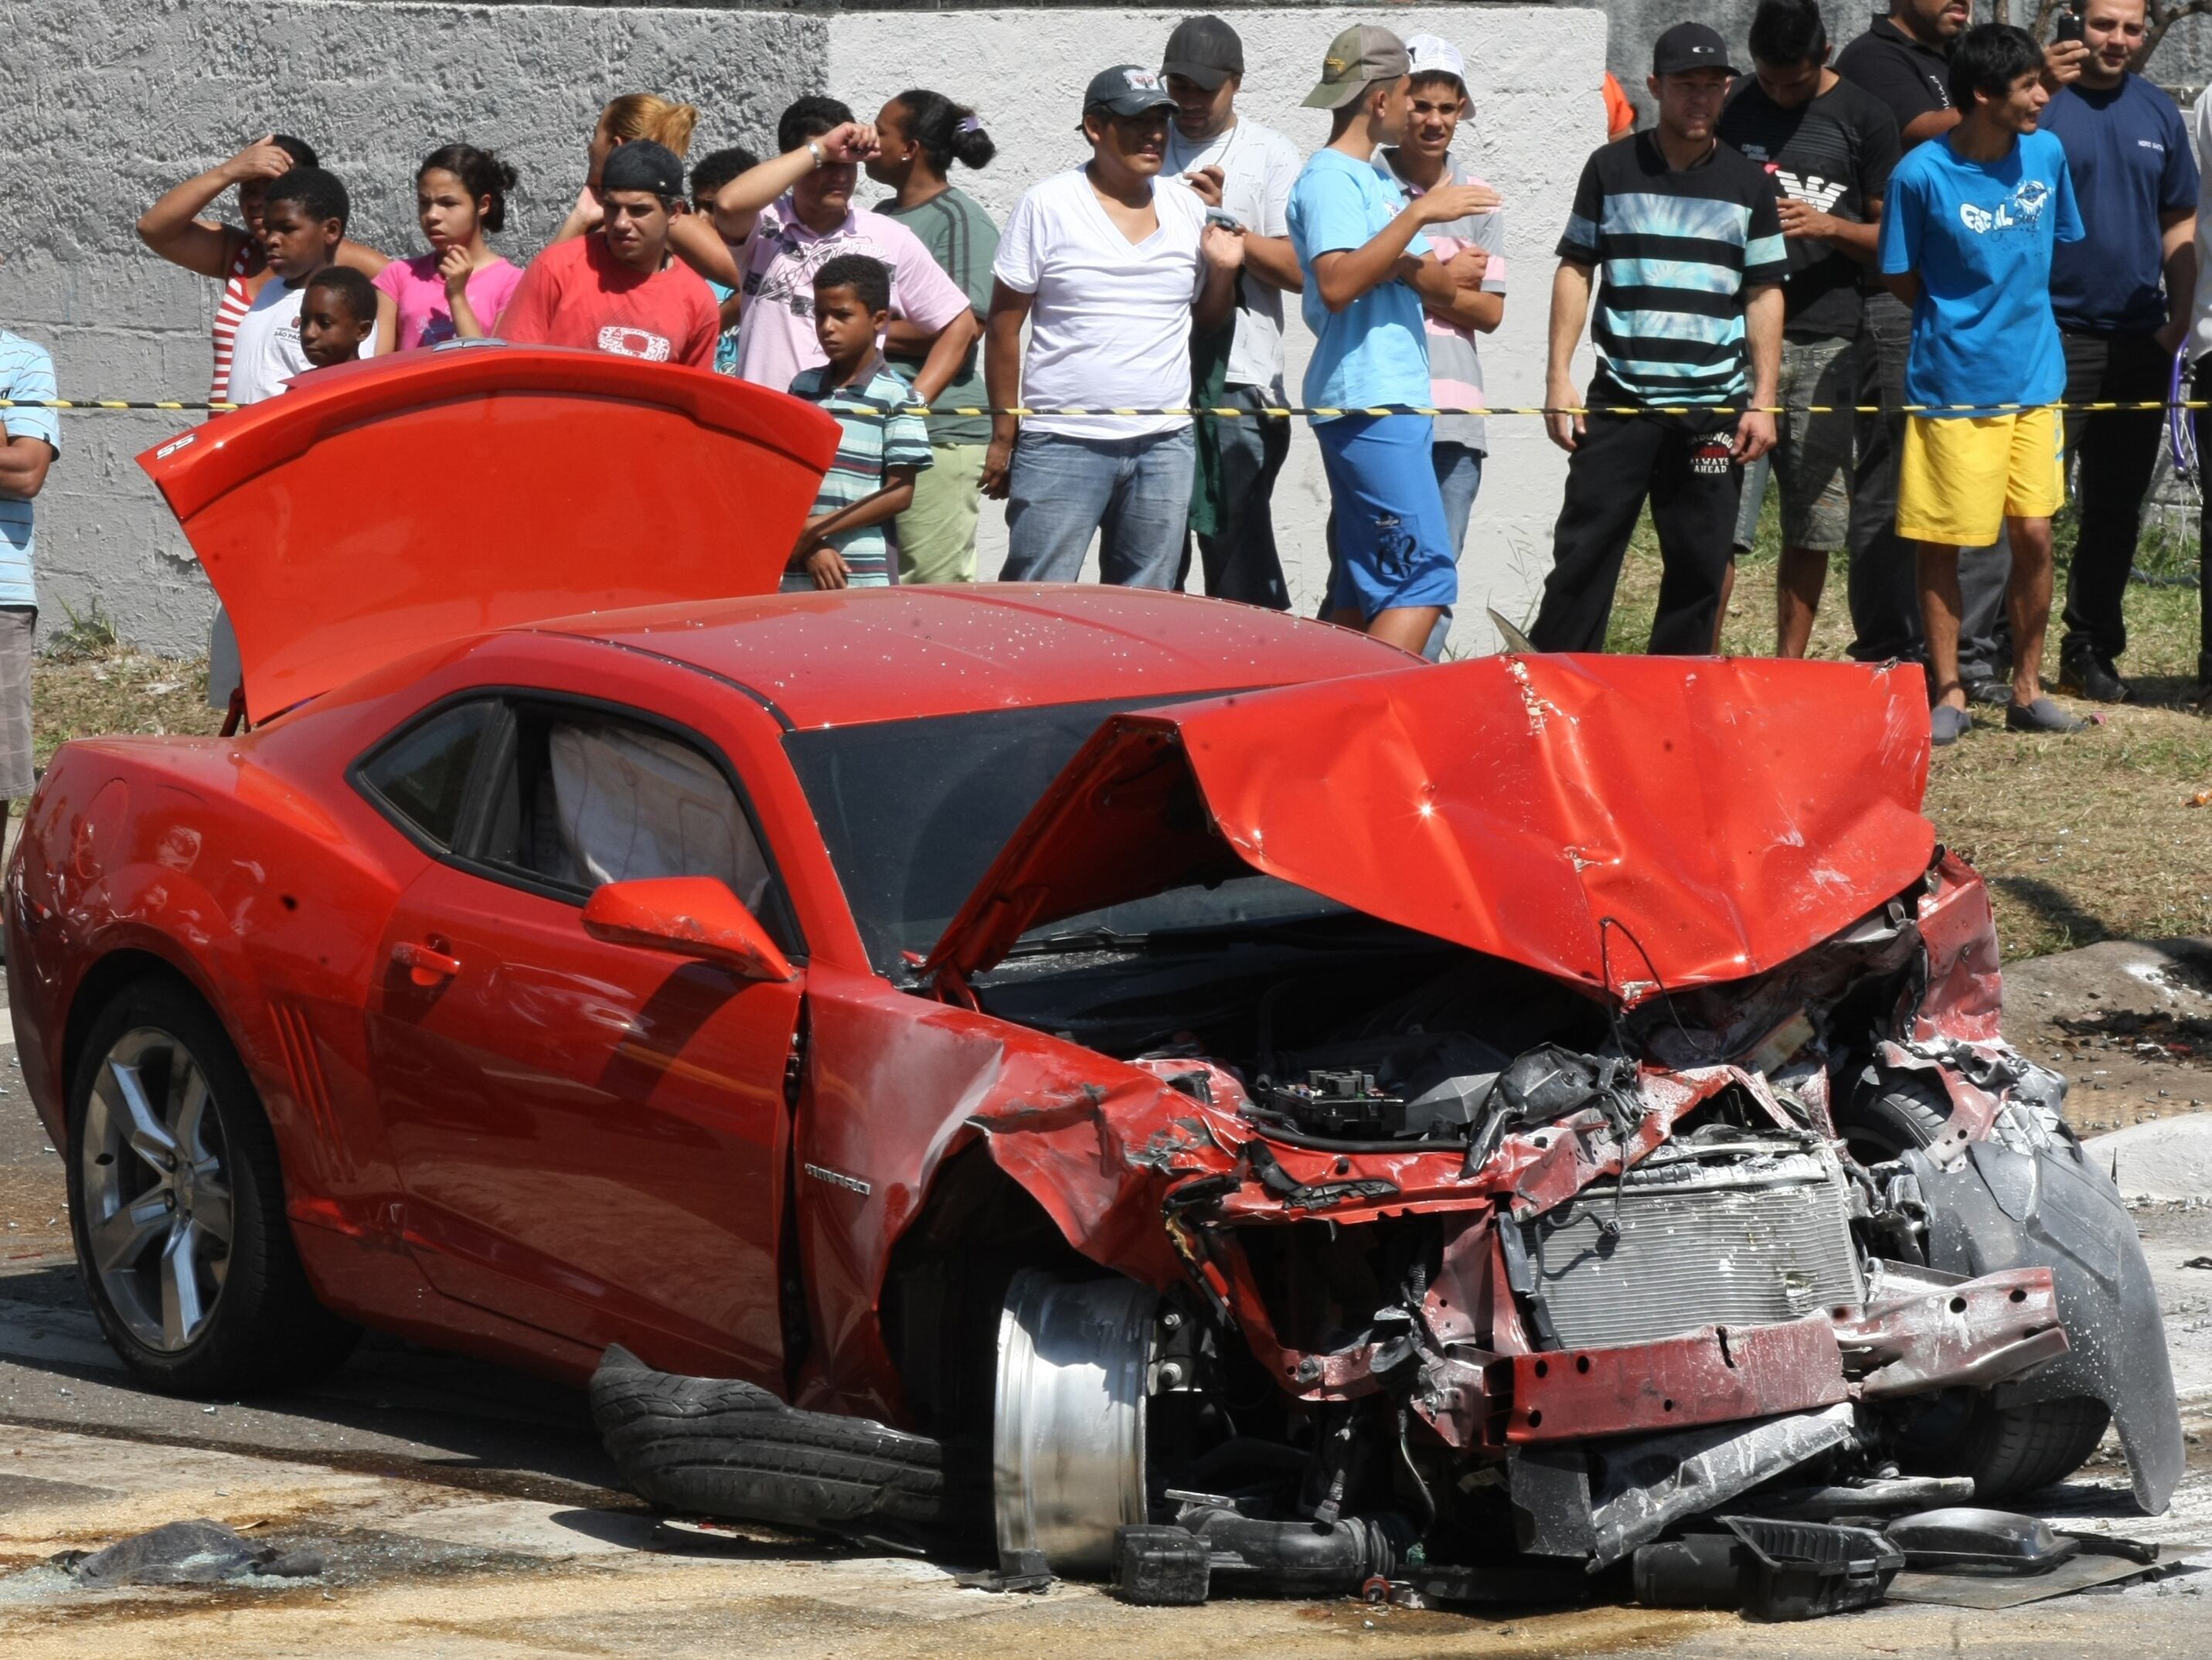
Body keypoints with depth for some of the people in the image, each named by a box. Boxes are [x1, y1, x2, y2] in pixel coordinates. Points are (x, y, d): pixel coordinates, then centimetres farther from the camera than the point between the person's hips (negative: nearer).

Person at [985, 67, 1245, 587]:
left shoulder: (1187, 208, 10)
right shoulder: (1047, 207, -2)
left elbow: (1209, 320, 20)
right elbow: (1004, 327, -1)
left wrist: (1223, 271, -1)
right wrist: (1004, 434, -4)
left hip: (1164, 446, 4)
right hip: (1062, 445, -4)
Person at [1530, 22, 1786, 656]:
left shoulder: (1748, 183, 6)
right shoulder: (1612, 169, 4)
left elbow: (1765, 294, 7)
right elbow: (1575, 271, 6)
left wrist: (1763, 401, 0)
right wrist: (1559, 377, -1)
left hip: (1714, 410, 1)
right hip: (1619, 403, -1)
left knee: (1699, 568, 3)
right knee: (1583, 555, -2)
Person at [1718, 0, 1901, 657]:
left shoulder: (1863, 117, 4)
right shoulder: (1731, 109, 7)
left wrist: (1829, 226, -12)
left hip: (1825, 337, 0)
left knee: (1813, 518, 4)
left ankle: (1791, 666, 13)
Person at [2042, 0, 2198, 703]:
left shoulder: (2158, 114, 11)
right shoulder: (2040, 106, -4)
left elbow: (2180, 225, 16)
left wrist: (2177, 318, 5)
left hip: (2139, 340, 5)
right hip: (2057, 336, -5)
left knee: (2117, 506, 9)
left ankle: (2092, 651, 17)